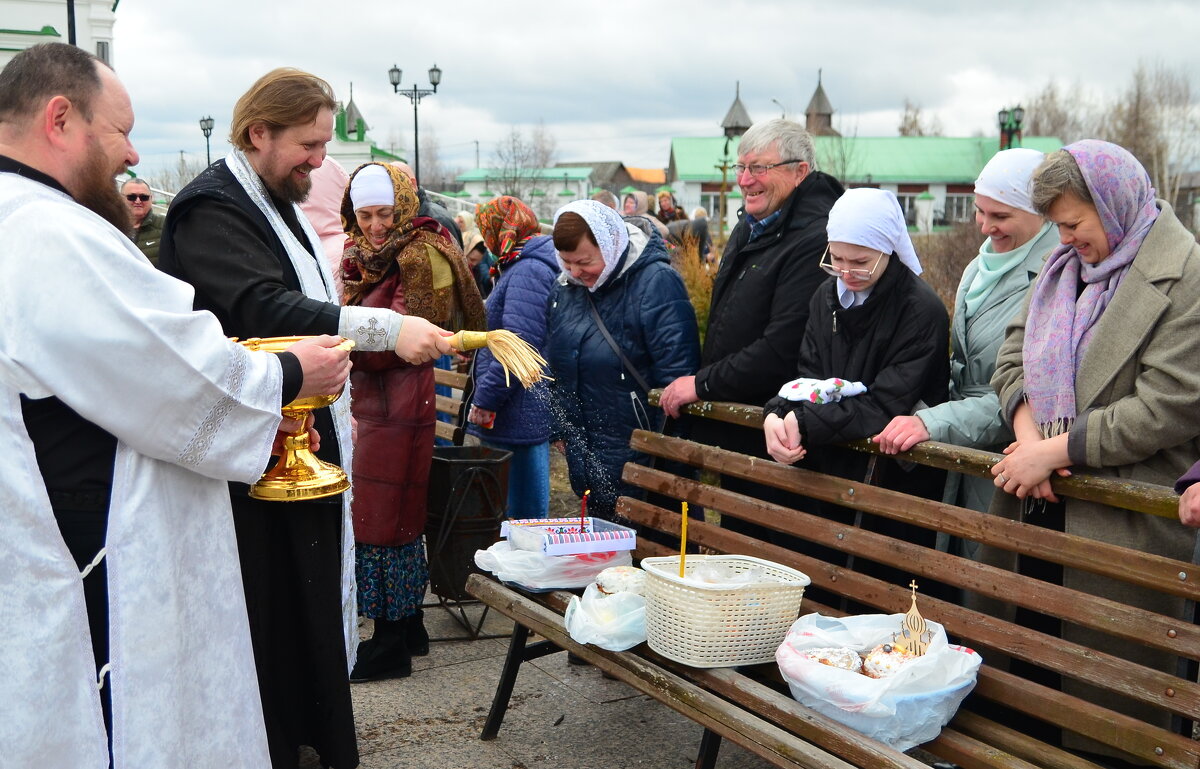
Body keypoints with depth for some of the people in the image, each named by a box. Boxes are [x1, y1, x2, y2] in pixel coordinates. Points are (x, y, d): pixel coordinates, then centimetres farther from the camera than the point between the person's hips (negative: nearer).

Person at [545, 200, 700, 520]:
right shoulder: (566, 288, 7)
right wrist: (560, 429, 17)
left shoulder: (655, 282, -16)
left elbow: (677, 372, -18)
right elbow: (555, 364, 20)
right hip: (586, 455, 7)